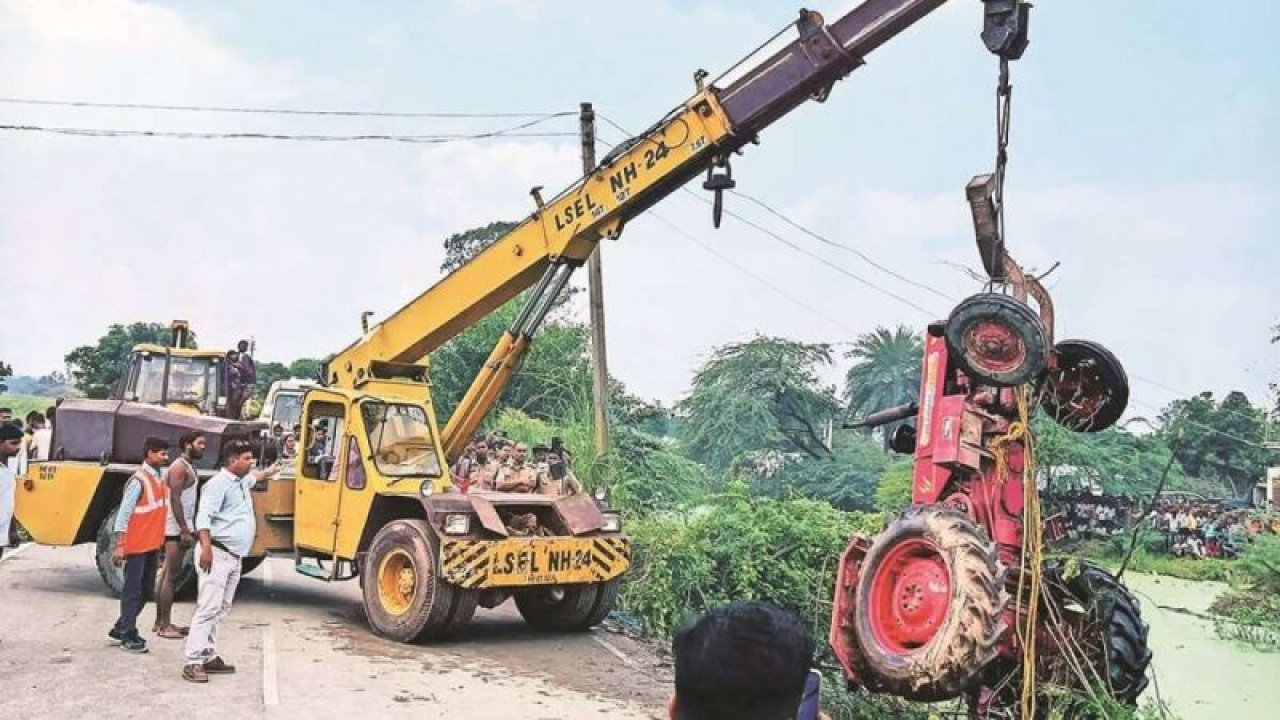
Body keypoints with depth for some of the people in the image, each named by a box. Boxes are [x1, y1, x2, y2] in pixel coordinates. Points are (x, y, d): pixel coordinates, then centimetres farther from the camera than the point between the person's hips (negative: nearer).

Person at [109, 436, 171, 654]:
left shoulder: (159, 479, 10)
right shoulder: (139, 480, -15)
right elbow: (123, 513, -17)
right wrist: (119, 546, -19)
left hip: (152, 545, 9)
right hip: (136, 546, -8)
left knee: (146, 591, 15)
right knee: (132, 590, 0)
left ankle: (121, 628, 27)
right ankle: (128, 635, 8)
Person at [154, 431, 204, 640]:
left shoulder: (188, 467, 16)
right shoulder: (180, 467, -13)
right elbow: (175, 499, -20)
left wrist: (188, 527, 18)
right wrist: (184, 530, -23)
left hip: (179, 528, 10)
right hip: (177, 528, -10)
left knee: (166, 574, 13)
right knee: (170, 575, -7)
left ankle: (160, 622, 19)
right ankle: (165, 625, -4)